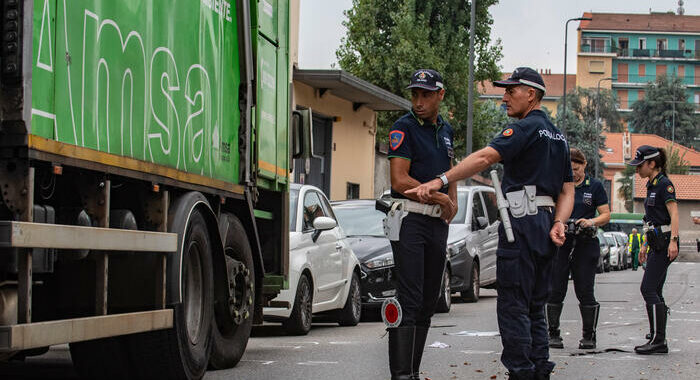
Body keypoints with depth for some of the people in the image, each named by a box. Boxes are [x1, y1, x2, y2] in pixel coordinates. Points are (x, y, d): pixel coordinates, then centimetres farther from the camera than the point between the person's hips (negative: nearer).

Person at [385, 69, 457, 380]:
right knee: (409, 301, -13)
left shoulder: (446, 130, 15)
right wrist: (439, 198, -8)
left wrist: (453, 202, 10)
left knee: (428, 301, 8)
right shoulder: (404, 128, -8)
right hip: (410, 218, -7)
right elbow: (400, 181, -15)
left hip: (438, 223, 7)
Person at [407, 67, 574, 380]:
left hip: (523, 222, -9)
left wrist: (440, 181, -30)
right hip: (546, 228, 9)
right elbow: (567, 191, 17)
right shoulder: (557, 136, 20)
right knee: (535, 307, 14)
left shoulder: (526, 128, -9)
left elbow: (485, 157, -24)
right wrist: (558, 224, 2)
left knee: (513, 306, -6)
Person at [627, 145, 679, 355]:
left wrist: (673, 240, -29)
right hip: (656, 243, 10)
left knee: (648, 289, -13)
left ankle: (657, 340, -14)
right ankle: (658, 340, 11)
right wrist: (645, 245, 27)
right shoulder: (652, 185, 18)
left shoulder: (664, 184, -10)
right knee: (654, 292, 9)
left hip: (665, 241, -10)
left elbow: (674, 214, -19)